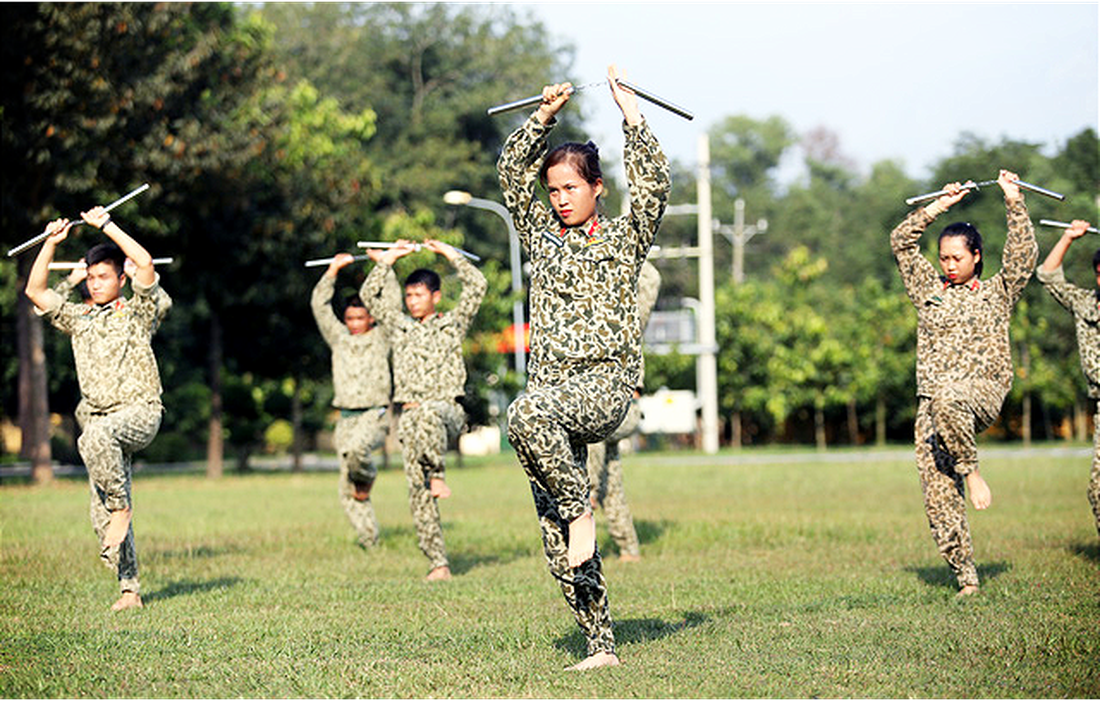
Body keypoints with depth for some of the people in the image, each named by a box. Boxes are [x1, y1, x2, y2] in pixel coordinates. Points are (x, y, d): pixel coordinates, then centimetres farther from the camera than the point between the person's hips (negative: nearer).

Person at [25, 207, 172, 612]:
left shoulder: (138, 313, 4)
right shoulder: (79, 318, 19)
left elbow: (145, 263, -11)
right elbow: (35, 291, 17)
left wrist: (106, 225, -7)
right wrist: (52, 243, 9)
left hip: (140, 413, -6)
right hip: (100, 420, 6)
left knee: (96, 434, -39)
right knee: (101, 516, -1)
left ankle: (122, 506, -21)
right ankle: (130, 590, 5)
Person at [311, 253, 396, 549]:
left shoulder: (380, 338, 8)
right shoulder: (339, 339, 16)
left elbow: (391, 303, 0)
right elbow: (319, 304, 12)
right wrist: (334, 269, 9)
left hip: (375, 415, -4)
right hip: (346, 418, 4)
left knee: (356, 448, -35)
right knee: (347, 489, -2)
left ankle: (367, 476, -3)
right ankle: (369, 539, 6)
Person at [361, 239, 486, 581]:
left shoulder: (452, 324, 13)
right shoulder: (400, 327, 21)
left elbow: (477, 286, 4)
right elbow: (369, 295, 20)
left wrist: (449, 253, 10)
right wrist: (389, 259, 19)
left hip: (447, 408, -3)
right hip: (410, 414, 3)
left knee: (429, 414, -42)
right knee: (418, 491, -8)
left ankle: (438, 474, -25)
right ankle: (438, 562, -9)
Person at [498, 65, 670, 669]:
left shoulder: (624, 238, 6)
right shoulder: (541, 233, 17)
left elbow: (652, 185, -9)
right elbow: (512, 170, 12)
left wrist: (631, 116, -6)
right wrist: (545, 117, 5)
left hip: (605, 385, -5)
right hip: (552, 392, 5)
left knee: (528, 412, -38)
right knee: (559, 546, -2)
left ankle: (580, 509, -20)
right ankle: (600, 646, 4)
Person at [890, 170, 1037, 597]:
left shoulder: (997, 293, 11)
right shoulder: (929, 289, 18)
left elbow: (1023, 256, -2)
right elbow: (901, 241, 14)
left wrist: (1013, 204, -4)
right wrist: (940, 206, 11)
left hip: (983, 393, -3)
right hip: (933, 403, 3)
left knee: (948, 399, -41)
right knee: (938, 495, -6)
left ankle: (971, 472, -19)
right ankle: (966, 576, 1)